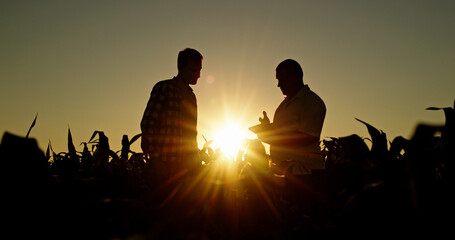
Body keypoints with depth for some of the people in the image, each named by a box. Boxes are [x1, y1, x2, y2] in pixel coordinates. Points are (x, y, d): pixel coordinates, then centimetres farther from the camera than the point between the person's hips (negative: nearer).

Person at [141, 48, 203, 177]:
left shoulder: (190, 94, 20)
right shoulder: (163, 88, -3)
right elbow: (147, 124, -10)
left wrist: (196, 161, 15)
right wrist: (155, 159, -15)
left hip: (188, 164, 7)